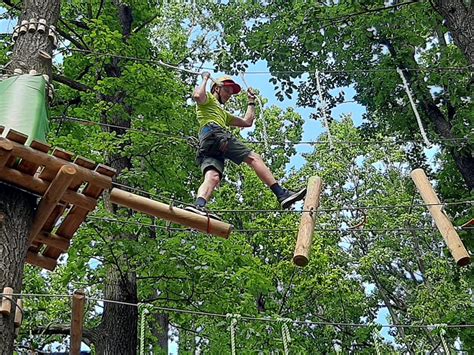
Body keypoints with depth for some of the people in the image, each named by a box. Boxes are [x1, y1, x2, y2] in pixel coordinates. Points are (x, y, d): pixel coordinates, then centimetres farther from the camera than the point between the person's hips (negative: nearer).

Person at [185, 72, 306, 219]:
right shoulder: (207, 98, 21)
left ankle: (199, 206, -48)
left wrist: (251, 101, 49)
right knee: (254, 158, -14)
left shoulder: (223, 114, 46)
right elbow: (197, 95, -5)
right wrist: (205, 79, 10)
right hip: (213, 133, -8)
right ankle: (282, 194, -23)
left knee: (212, 177, -21)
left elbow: (247, 122, 42)